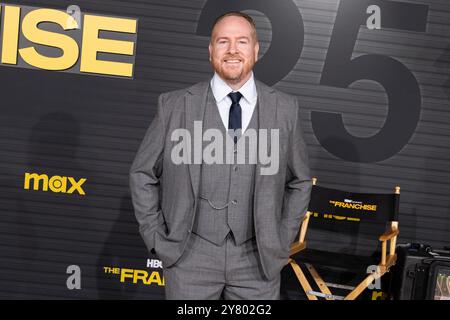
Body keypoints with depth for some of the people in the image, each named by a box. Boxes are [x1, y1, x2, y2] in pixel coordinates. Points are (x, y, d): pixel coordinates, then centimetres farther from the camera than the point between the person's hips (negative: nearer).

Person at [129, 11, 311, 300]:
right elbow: (143, 175, 5)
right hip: (191, 255, -1)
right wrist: (158, 238, 1)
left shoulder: (285, 109, 0)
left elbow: (299, 182, 11)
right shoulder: (176, 106, -3)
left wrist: (283, 241, 6)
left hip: (258, 258, 1)